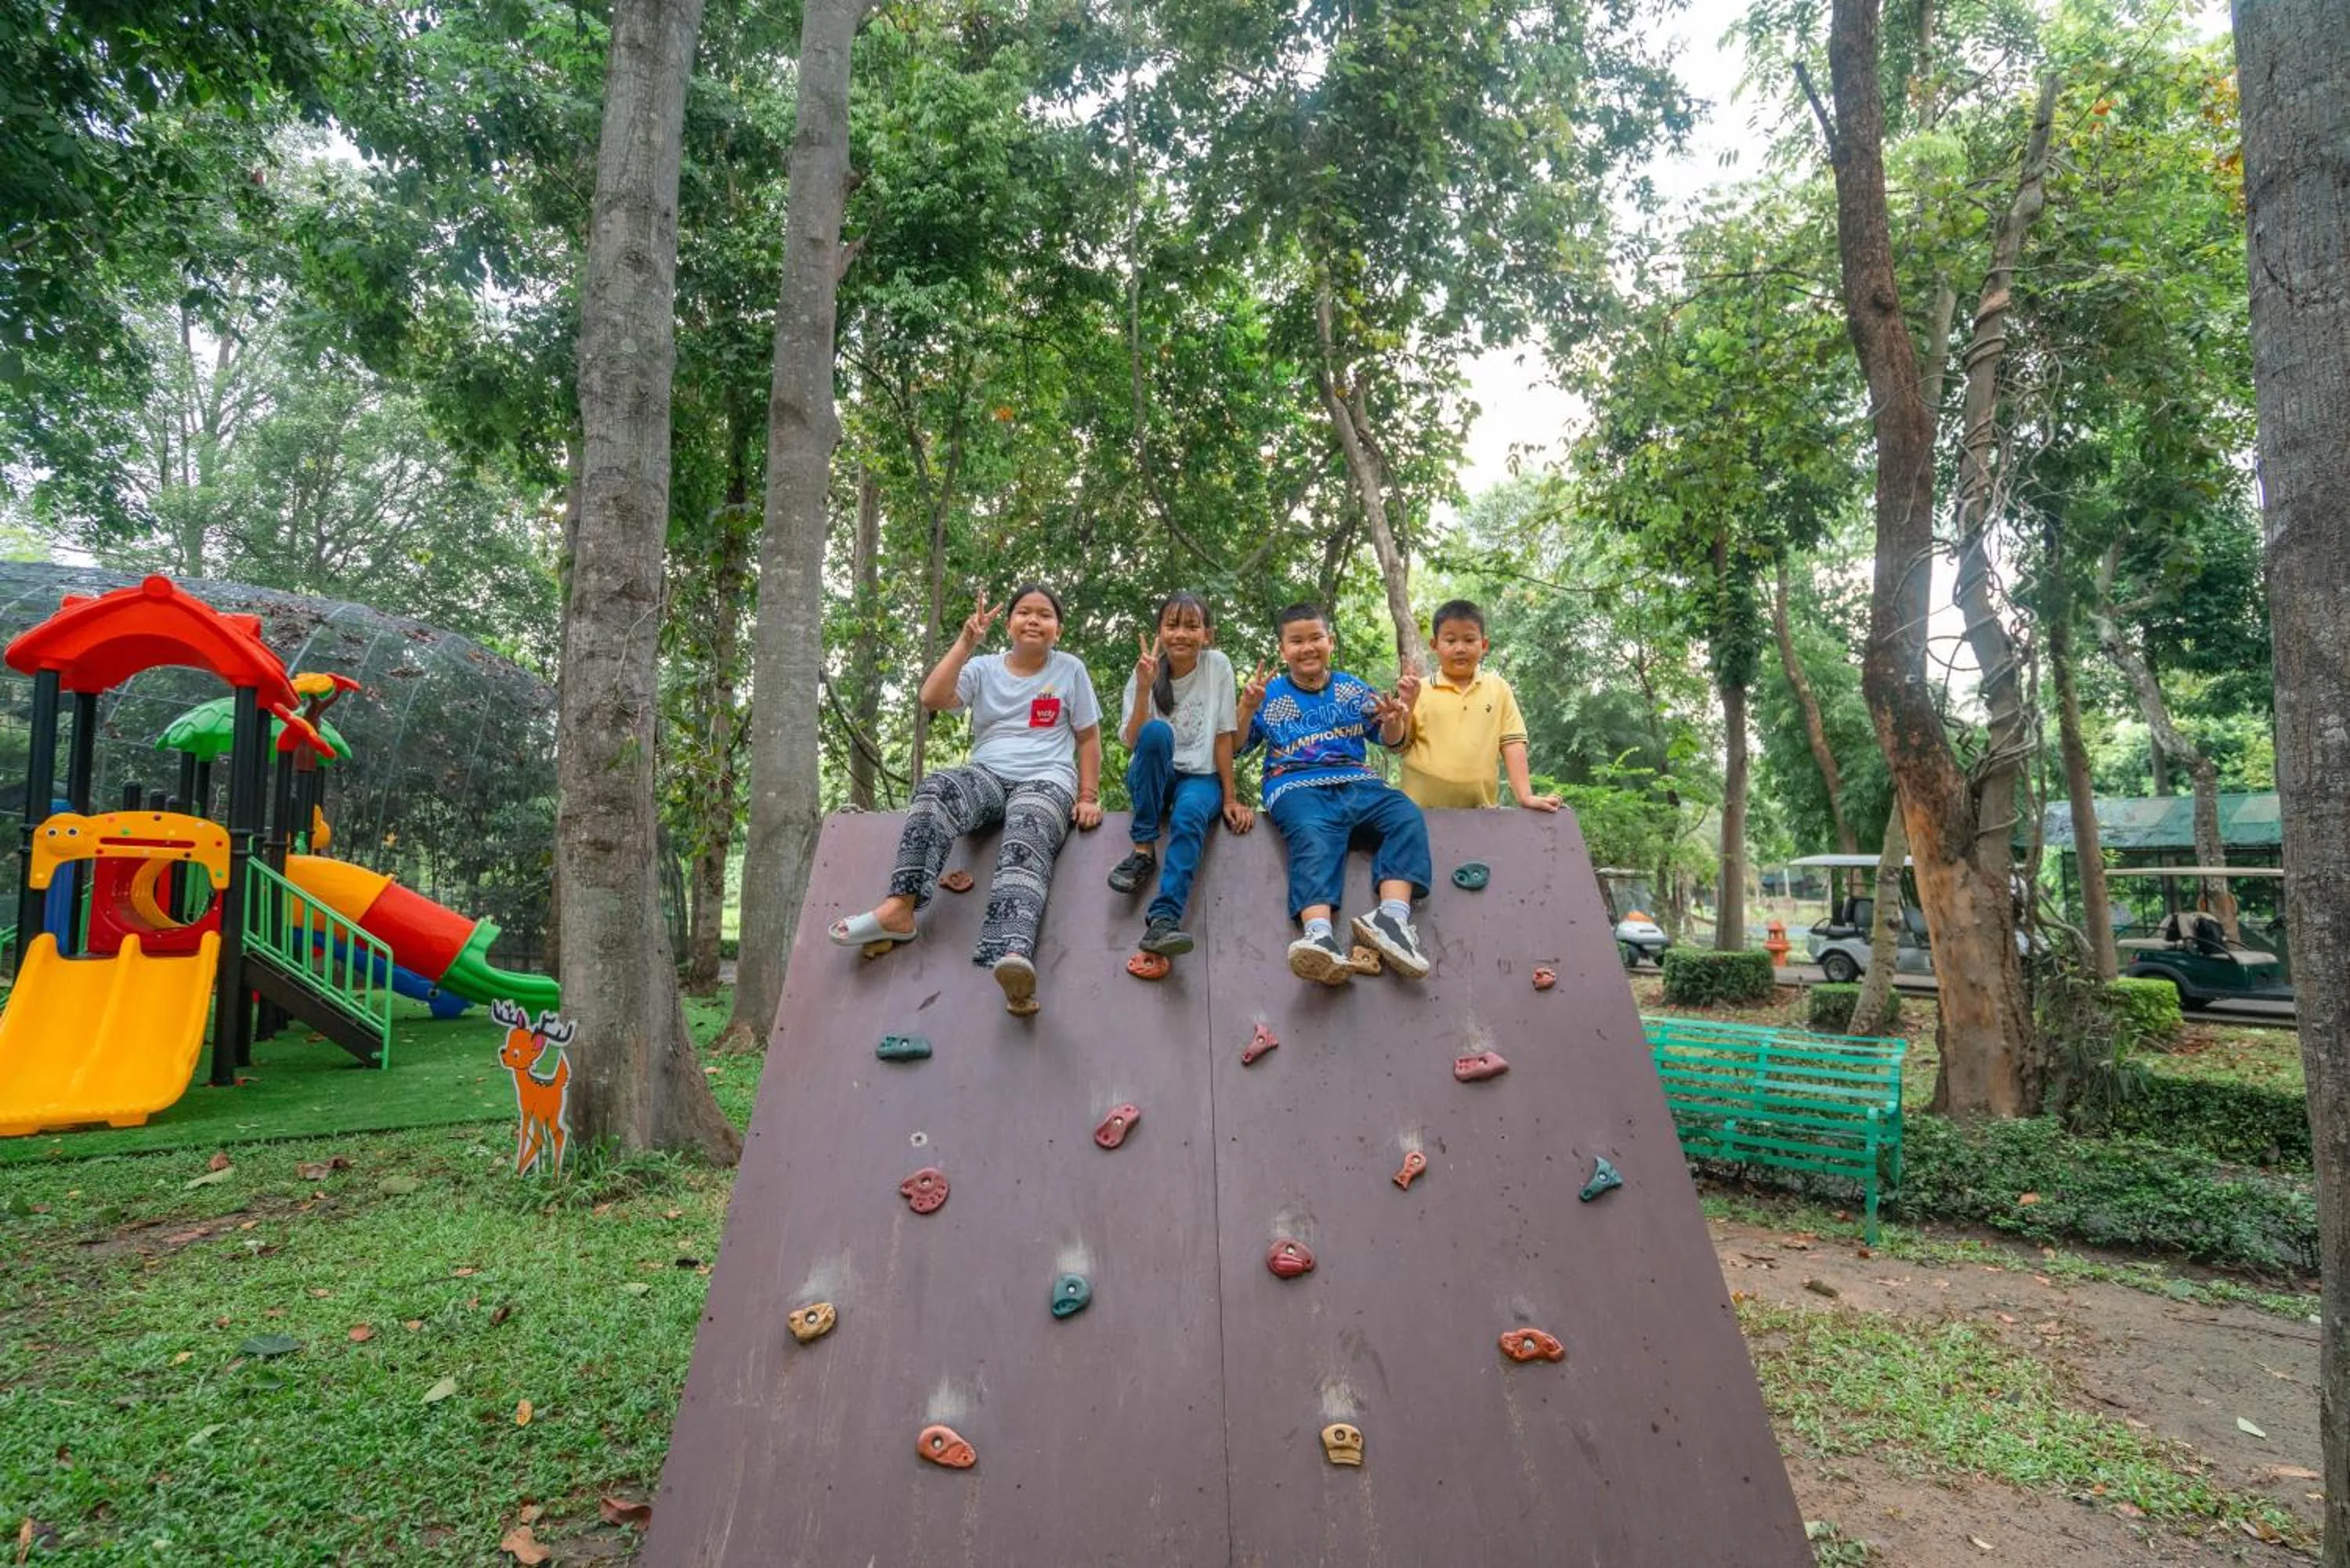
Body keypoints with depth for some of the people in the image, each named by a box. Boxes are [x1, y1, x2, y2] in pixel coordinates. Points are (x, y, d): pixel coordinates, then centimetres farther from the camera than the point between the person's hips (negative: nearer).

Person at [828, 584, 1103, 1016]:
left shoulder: (1070, 670, 14)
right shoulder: (984, 668, 16)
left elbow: (1088, 738, 15)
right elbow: (932, 698, -1)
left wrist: (1088, 797, 3)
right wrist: (966, 643, -5)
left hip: (1046, 780, -3)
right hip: (987, 776, 3)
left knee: (1026, 845, -36)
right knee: (936, 788, -32)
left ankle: (1013, 956, -63)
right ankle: (900, 905, -39)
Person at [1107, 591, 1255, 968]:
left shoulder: (1218, 666, -4)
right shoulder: (1145, 674, -1)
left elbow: (1224, 736, -4)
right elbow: (1134, 742, -13)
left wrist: (1230, 798, -6)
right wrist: (1145, 688, -23)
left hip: (1200, 778, -1)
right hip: (1151, 779, 1)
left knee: (1189, 816, -37)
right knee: (1156, 732, -33)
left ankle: (1163, 920, -52)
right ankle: (1143, 850, -26)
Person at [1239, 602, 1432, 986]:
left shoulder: (1355, 689, 21)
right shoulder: (1270, 695, 17)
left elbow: (1392, 742, 18)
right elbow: (1237, 748, 12)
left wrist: (1398, 717, -5)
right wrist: (1247, 708, -6)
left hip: (1356, 781, 3)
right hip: (1296, 786, -3)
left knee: (1407, 816, -27)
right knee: (1314, 838, -36)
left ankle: (1392, 915, -42)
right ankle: (1320, 934, -58)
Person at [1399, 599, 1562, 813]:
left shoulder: (1498, 688, 5)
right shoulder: (1419, 690, -1)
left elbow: (1511, 742, 2)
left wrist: (1525, 796, -6)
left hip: (1480, 810, 2)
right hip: (1423, 809, -1)